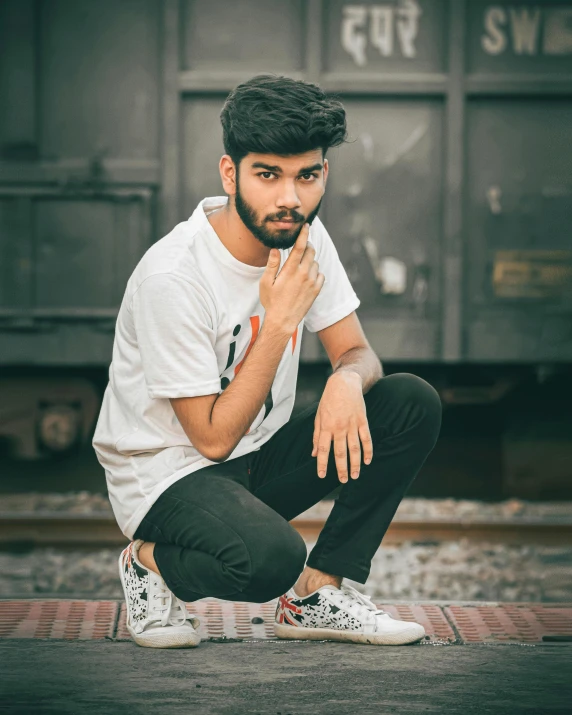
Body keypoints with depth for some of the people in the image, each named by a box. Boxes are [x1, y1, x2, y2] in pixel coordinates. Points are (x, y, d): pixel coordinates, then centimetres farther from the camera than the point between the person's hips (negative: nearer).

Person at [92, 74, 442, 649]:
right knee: (270, 557, -37)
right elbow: (214, 436, -22)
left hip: (259, 458, 8)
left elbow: (356, 352, 2)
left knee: (413, 402, -12)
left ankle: (314, 596, -3)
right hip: (168, 470, -8)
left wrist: (347, 381, -24)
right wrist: (280, 321, -26)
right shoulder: (172, 277, -26)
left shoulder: (304, 236, -4)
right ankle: (153, 560, -2)